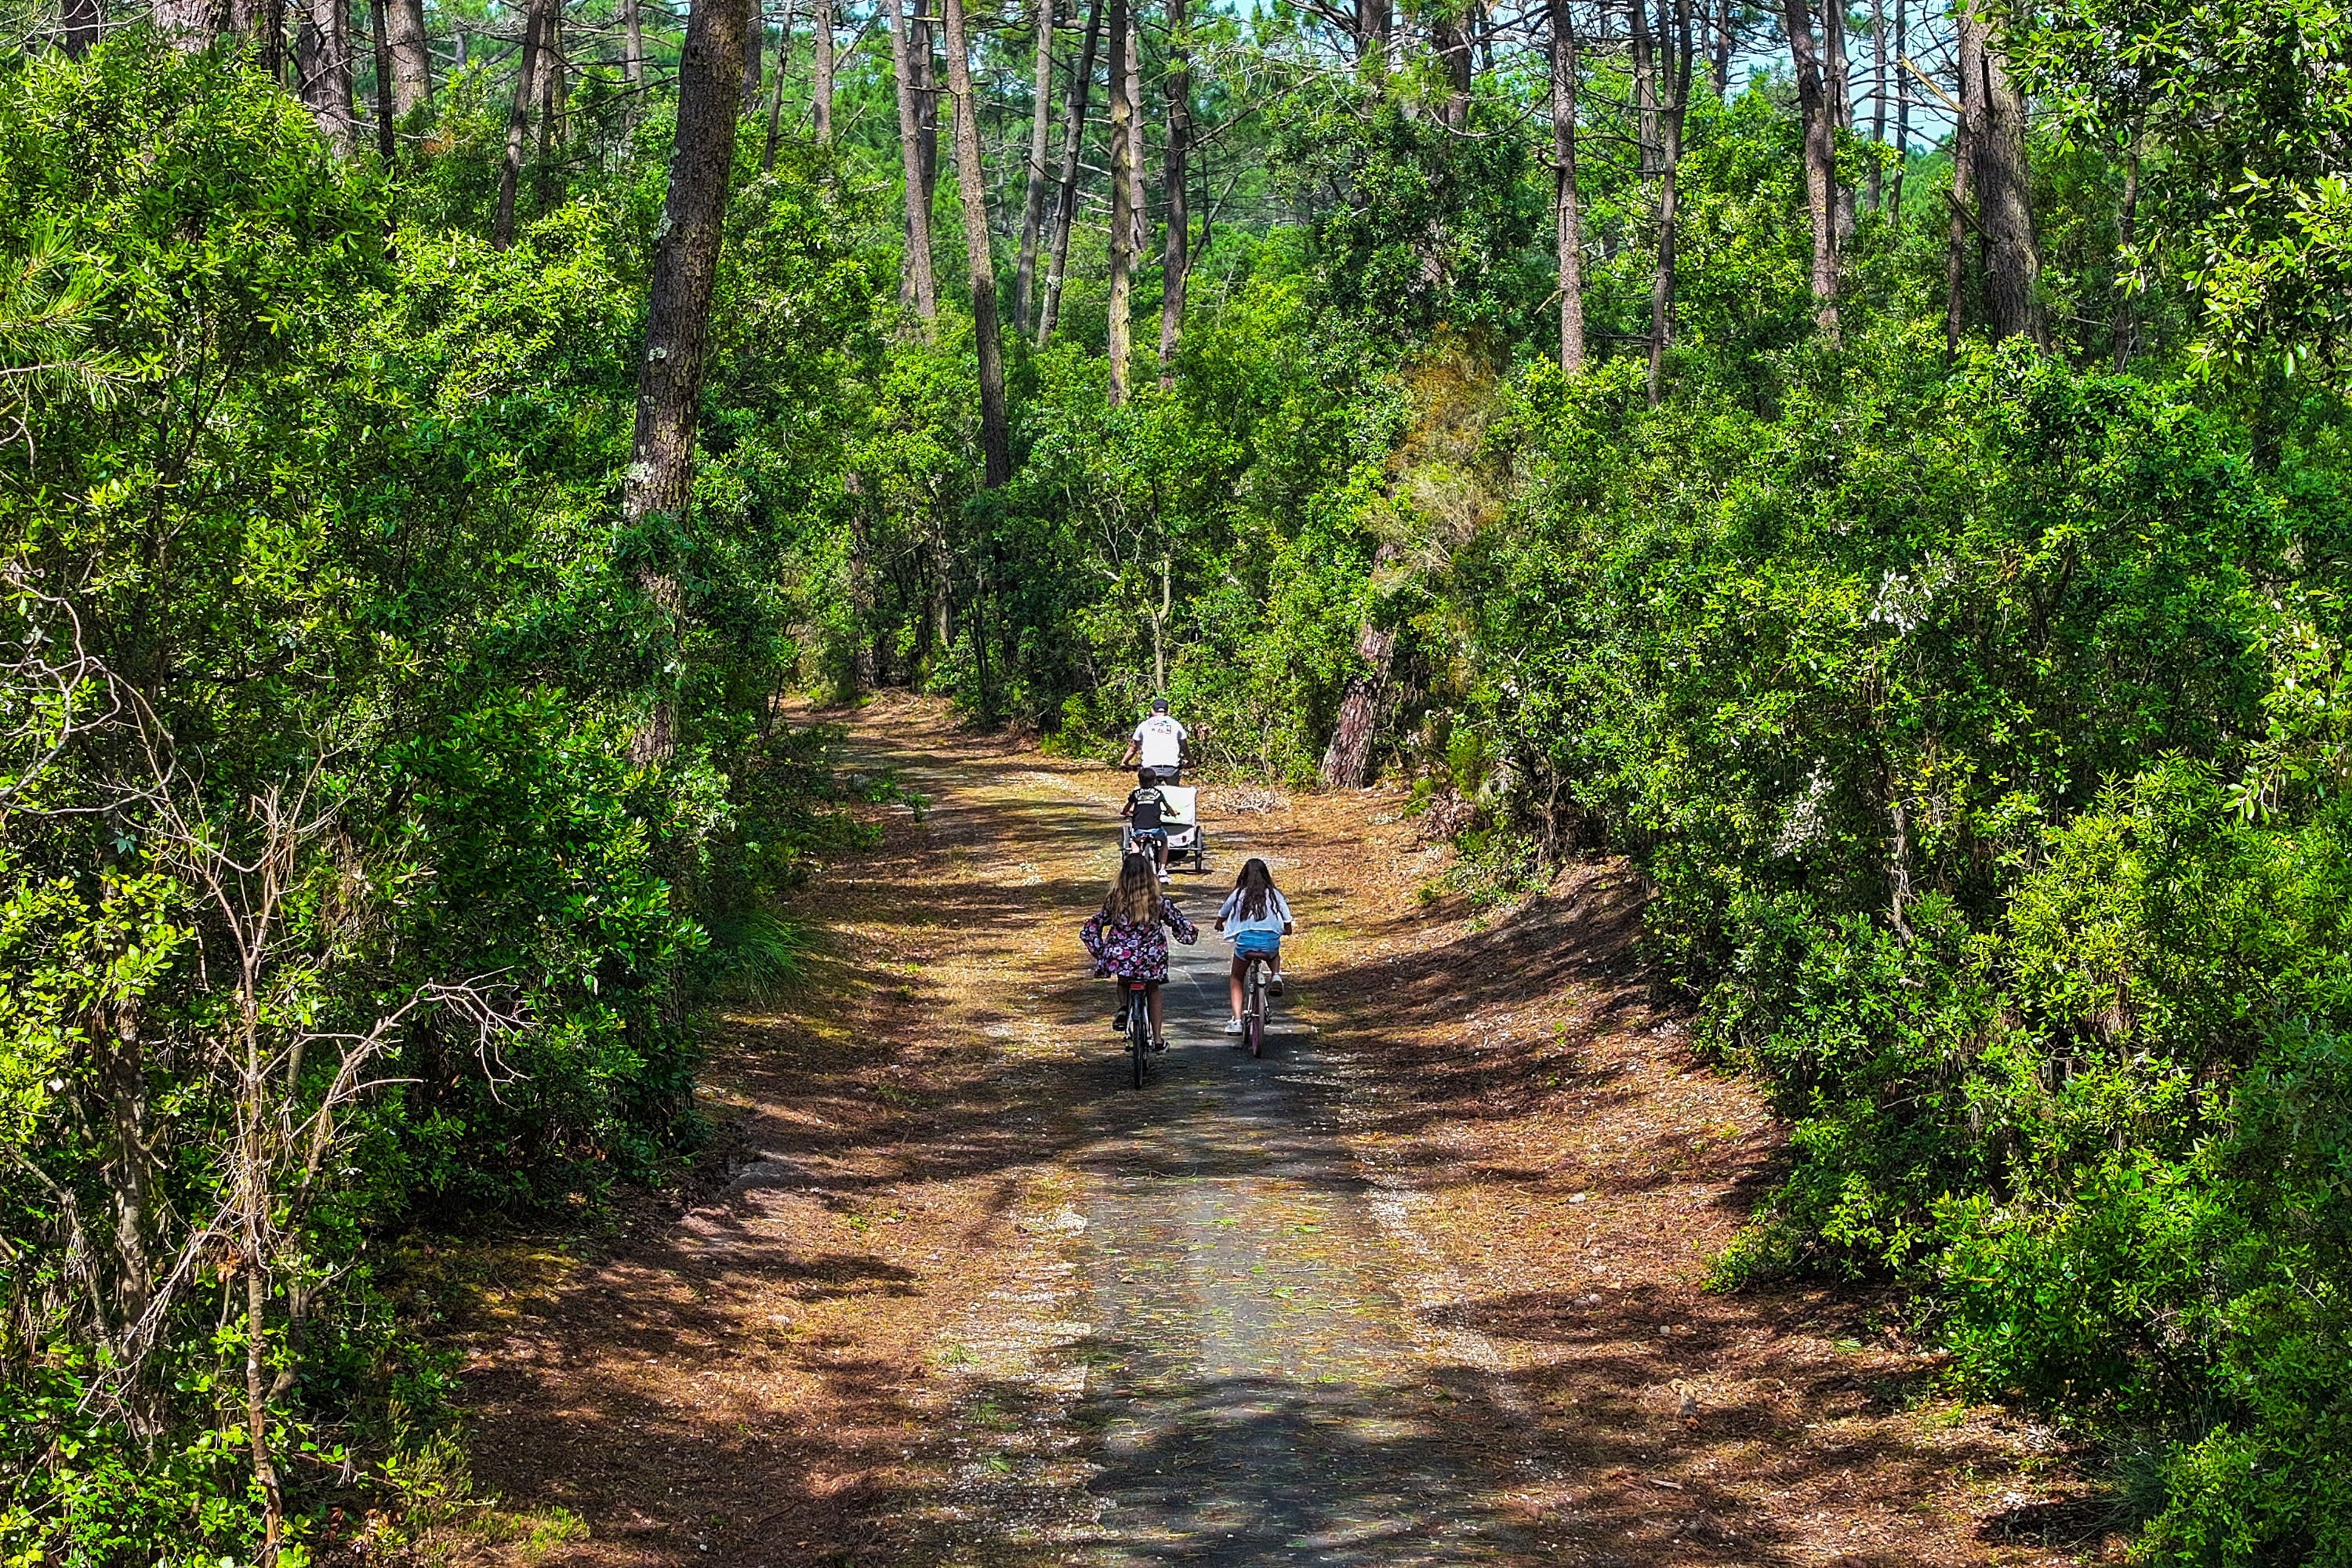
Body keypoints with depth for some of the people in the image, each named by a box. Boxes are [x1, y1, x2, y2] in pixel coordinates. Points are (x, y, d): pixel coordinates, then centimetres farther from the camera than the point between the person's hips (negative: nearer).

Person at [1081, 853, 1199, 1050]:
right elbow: (1183, 927, 1)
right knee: (1153, 990, 29)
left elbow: (1089, 930, 0)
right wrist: (1192, 932, 23)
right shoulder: (1160, 902, -9)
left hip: (1119, 959, 0)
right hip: (1151, 960, 0)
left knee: (1123, 981, 34)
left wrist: (1100, 953, 12)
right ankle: (1158, 1039, 30)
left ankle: (1124, 1007, 4)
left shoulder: (1114, 902, -7)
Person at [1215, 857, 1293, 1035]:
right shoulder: (1275, 895, 16)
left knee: (1236, 979, 24)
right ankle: (1276, 976, 7)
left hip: (1245, 940, -1)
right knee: (1274, 955, 39)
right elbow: (1288, 929, 15)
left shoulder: (1238, 895, 15)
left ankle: (1236, 1020, 9)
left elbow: (1219, 924, 24)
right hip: (1271, 941, 1)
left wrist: (1229, 927, 47)